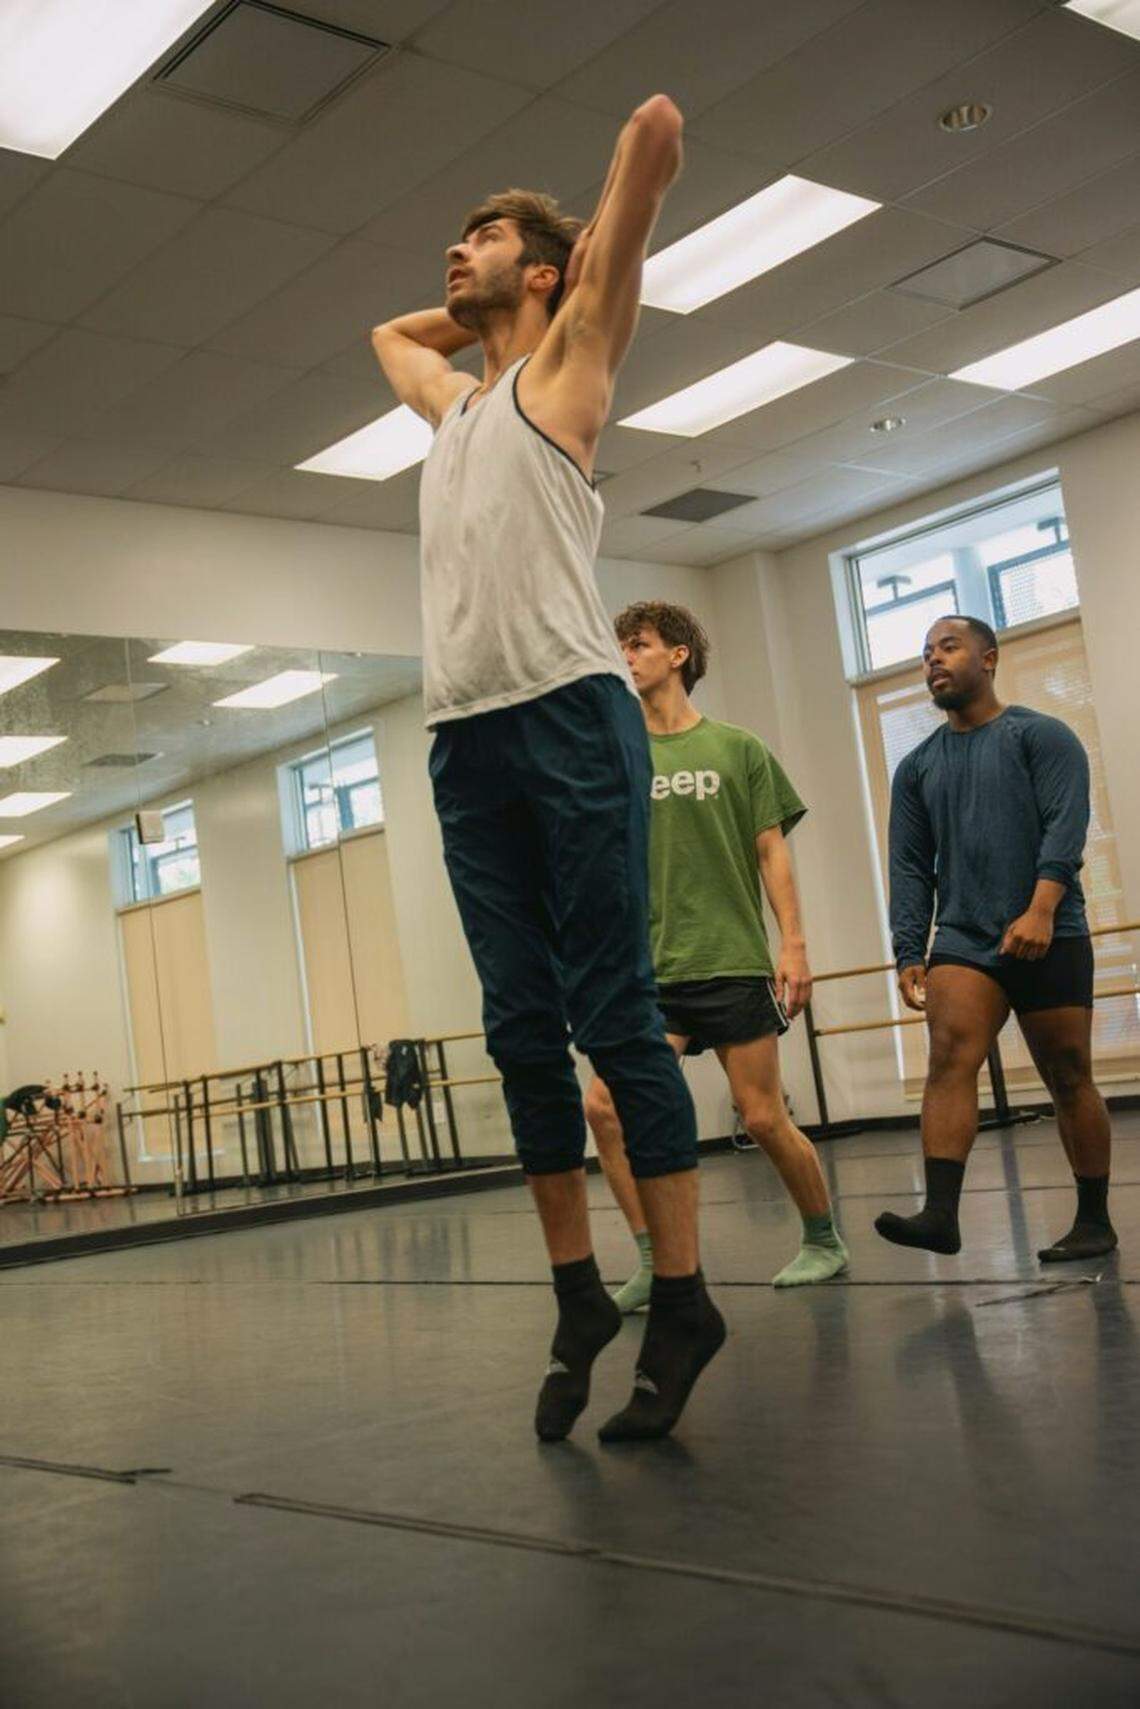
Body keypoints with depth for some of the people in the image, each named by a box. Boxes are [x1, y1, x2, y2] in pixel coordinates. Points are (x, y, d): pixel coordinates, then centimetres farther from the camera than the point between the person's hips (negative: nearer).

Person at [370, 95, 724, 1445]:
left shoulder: (564, 363, 8)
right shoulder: (452, 399, 26)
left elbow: (655, 127, 3)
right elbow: (389, 331, 49)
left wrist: (595, 259, 19)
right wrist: (483, 309, 39)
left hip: (569, 722, -6)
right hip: (464, 741, 7)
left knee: (614, 1018, -8)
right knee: (523, 1031, 4)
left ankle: (680, 1302, -1)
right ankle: (579, 1297, 12)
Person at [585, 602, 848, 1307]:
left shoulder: (737, 748, 5)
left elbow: (772, 851, 4)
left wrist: (793, 942, -4)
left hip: (734, 963, -2)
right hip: (650, 971, 3)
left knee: (763, 1117, -1)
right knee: (605, 1105, -13)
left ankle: (824, 1241, 23)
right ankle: (655, 1265, -2)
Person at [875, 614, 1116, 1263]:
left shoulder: (1041, 735, 2)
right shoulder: (918, 767, 15)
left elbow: (1066, 825, -11)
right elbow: (910, 867, 11)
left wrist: (1041, 909, -25)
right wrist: (909, 954, 0)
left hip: (1050, 940, -3)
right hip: (963, 942, 3)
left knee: (1070, 1081, 3)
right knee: (949, 1057, -18)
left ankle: (1096, 1222, 16)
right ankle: (941, 1214, -28)